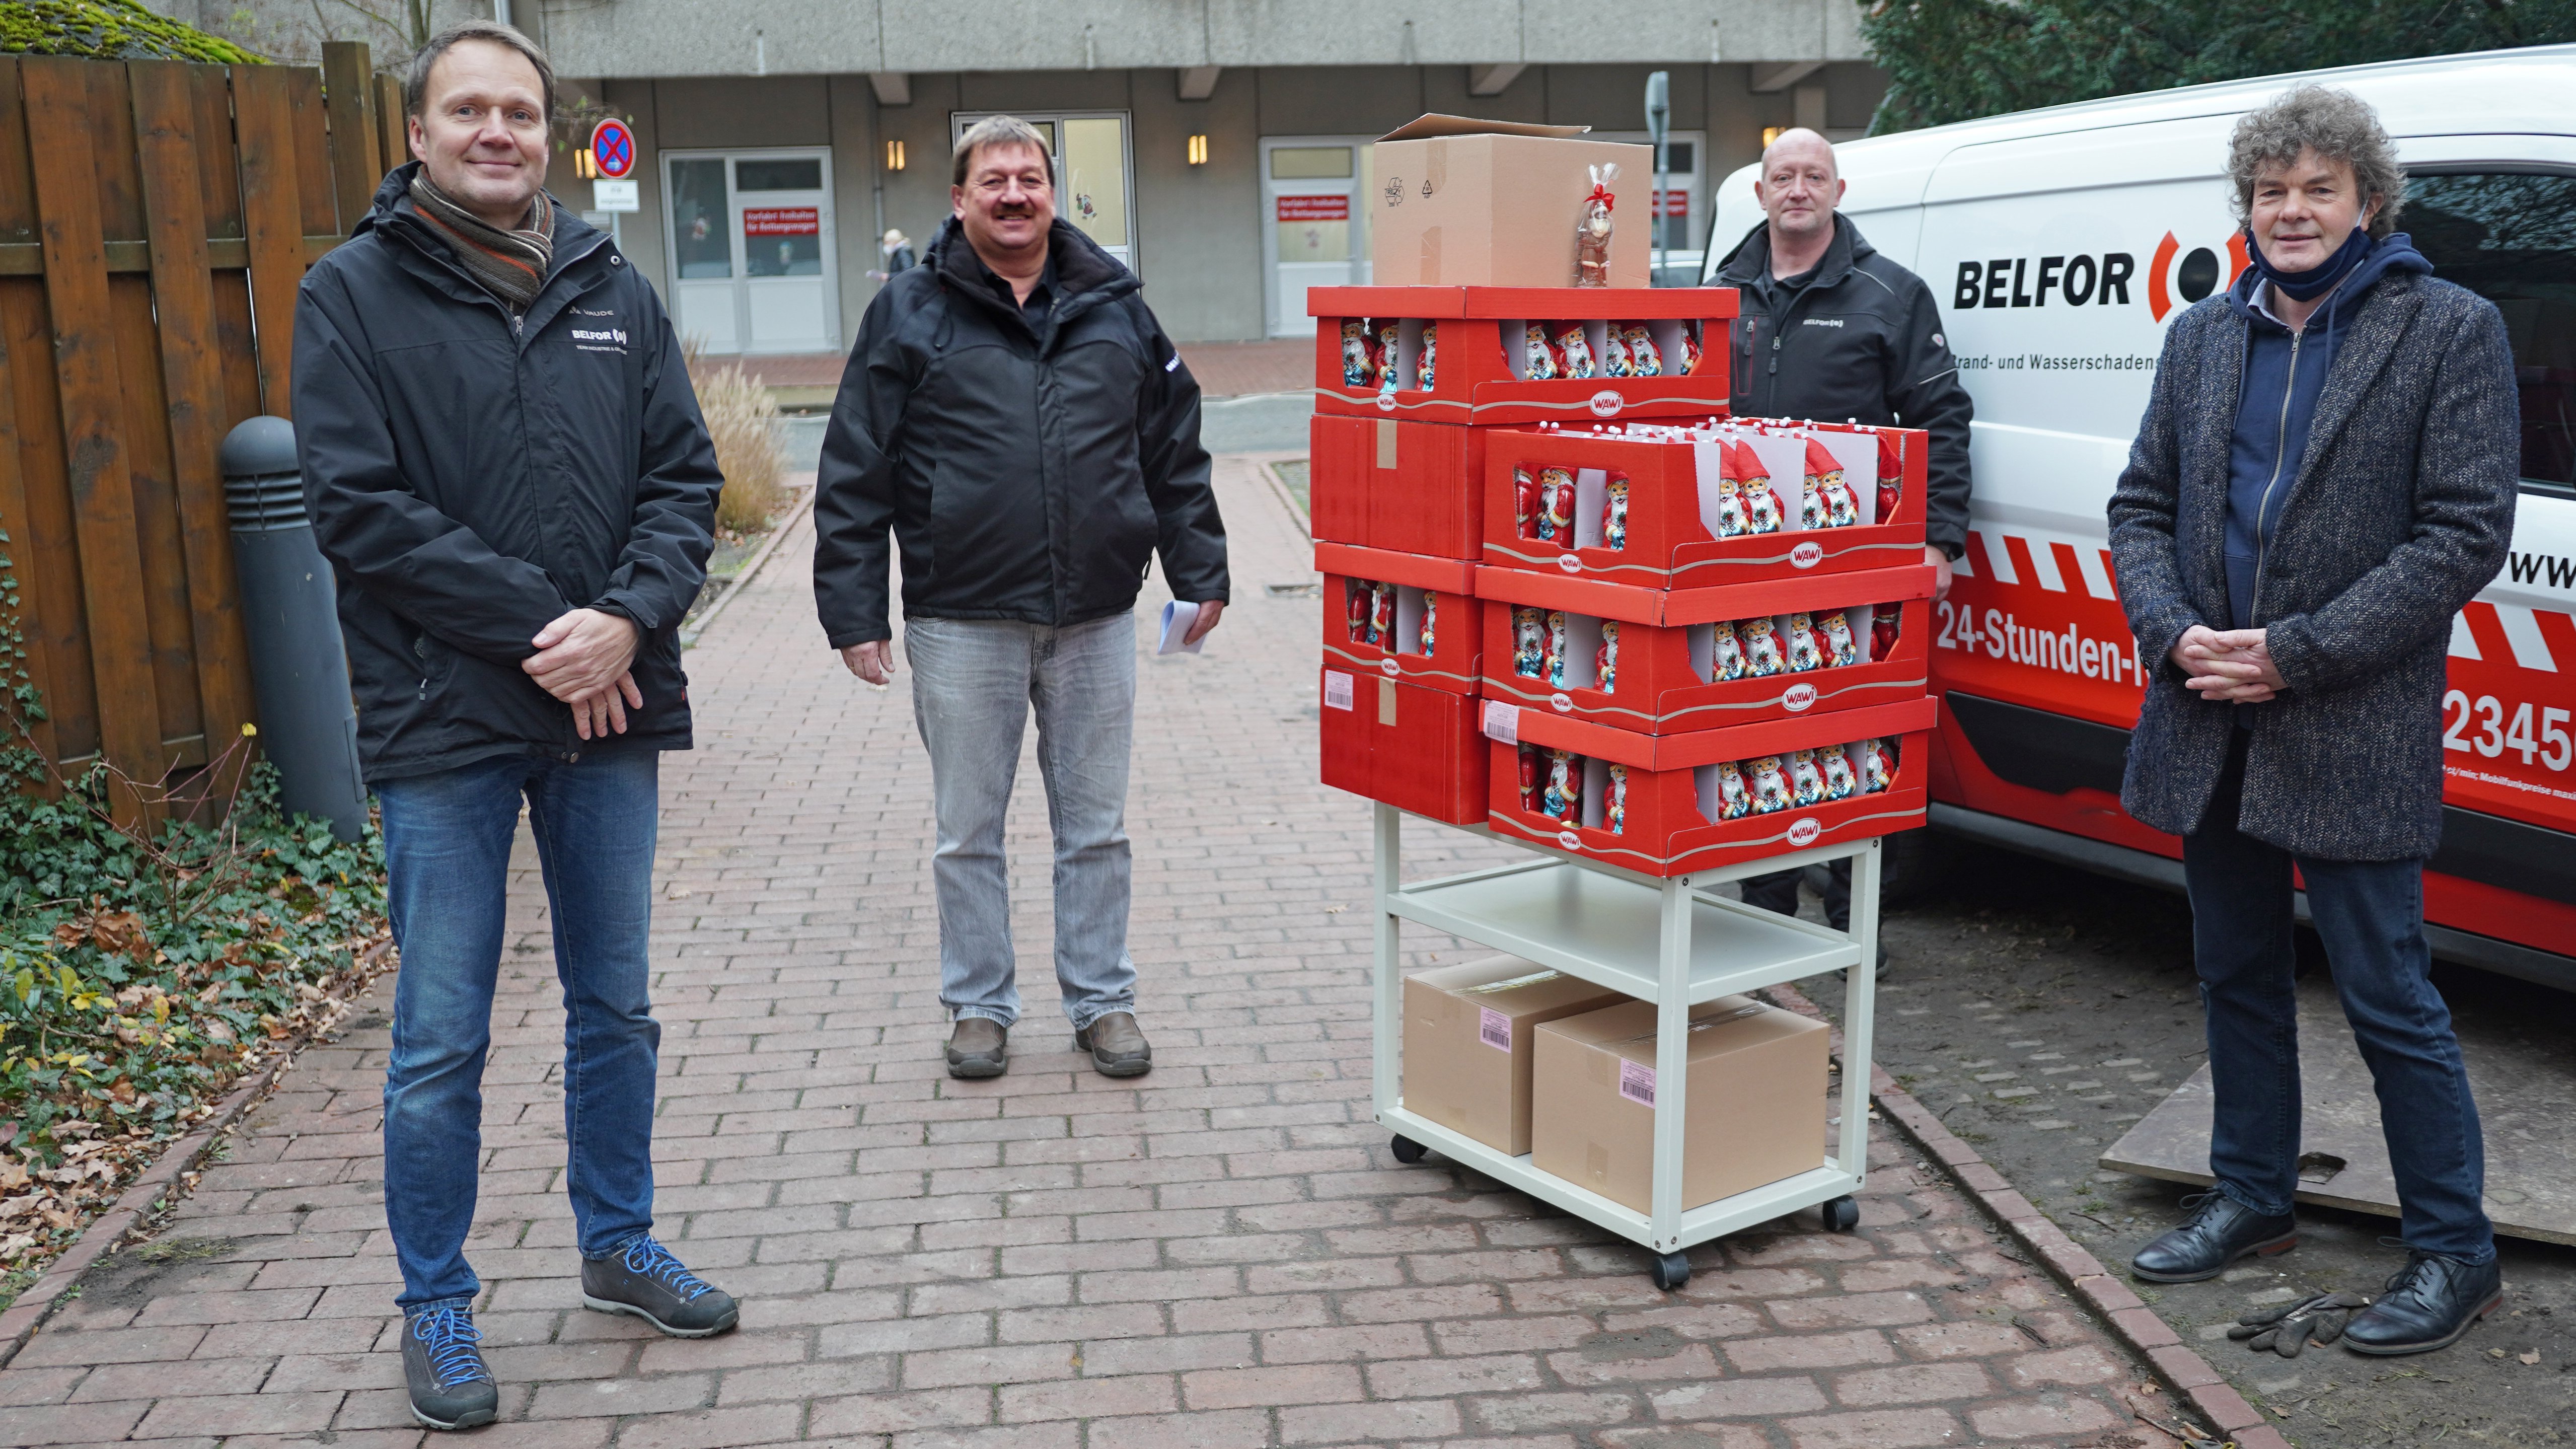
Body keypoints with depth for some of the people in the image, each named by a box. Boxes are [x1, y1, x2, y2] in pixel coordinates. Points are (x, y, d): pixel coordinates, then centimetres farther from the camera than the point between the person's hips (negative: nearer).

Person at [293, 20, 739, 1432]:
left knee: (615, 1007, 16)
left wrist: (629, 619, -13)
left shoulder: (615, 292, 8)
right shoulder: (352, 294, -3)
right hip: (446, 727, -4)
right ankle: (435, 1306, 22)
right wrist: (540, 630, -16)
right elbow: (360, 506, -11)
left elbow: (685, 477, 5)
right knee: (441, 1042, 5)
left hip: (610, 707, 4)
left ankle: (617, 1245, 34)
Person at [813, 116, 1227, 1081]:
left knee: (1097, 828, 10)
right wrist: (853, 609, -5)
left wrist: (1200, 571, 9)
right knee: (968, 831, 9)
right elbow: (854, 474, -1)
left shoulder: (1115, 308, 8)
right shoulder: (908, 314, 0)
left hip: (1096, 619, 2)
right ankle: (979, 1004, 24)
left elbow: (1176, 452, 13)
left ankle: (1103, 1000, 24)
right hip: (962, 625, -2)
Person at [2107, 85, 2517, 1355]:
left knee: (2389, 997, 1)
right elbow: (2141, 506, 11)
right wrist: (2176, 634, -8)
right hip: (2209, 724, 5)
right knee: (2238, 976, 16)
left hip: (2354, 736, -5)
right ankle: (2253, 1199, 32)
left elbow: (2467, 533, -10)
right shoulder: (2203, 339, 10)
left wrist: (2295, 653, -16)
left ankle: (2454, 1251, 16)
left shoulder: (2451, 331, -4)